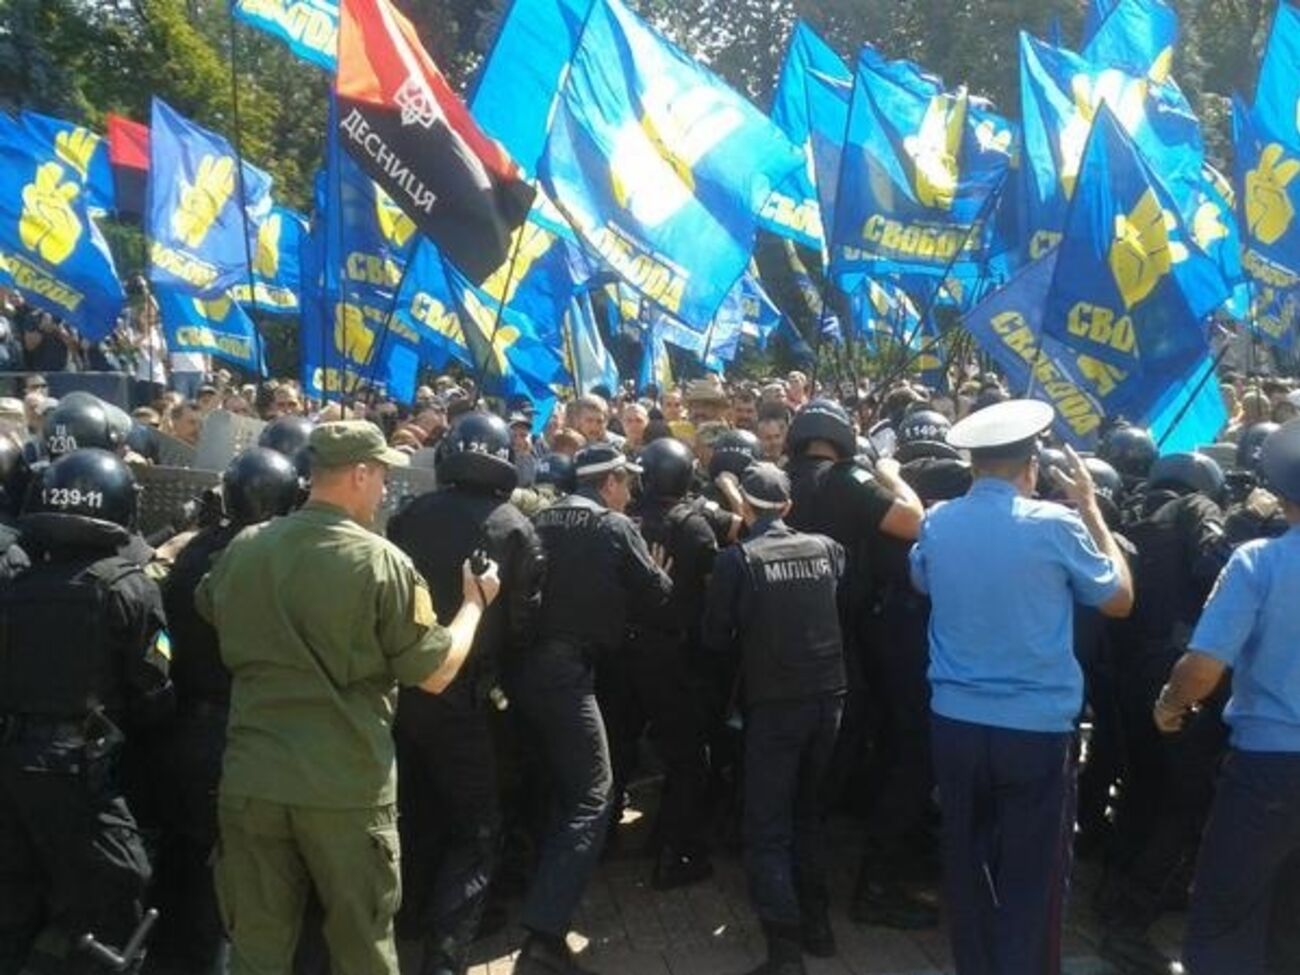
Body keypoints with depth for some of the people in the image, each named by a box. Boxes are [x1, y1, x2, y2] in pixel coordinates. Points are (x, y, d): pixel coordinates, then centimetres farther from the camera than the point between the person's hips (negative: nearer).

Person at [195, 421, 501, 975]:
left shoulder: (242, 550, 0)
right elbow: (435, 675, -8)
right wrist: (475, 602, 6)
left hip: (252, 778, 4)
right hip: (347, 785, -3)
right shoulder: (380, 561, -13)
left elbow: (208, 609, 23)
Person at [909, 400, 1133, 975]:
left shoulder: (938, 523, -2)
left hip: (955, 723, 4)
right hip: (1039, 728, -4)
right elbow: (1120, 599, 1)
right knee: (1032, 877, 9)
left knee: (967, 866, 18)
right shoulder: (1055, 525, -13)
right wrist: (1091, 509, 7)